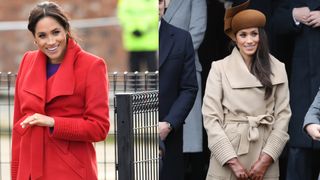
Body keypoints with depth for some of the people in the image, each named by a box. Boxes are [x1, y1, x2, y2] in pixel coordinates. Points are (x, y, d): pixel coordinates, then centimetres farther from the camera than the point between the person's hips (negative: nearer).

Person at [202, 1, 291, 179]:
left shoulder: (277, 69, 4)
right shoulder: (219, 68, -1)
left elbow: (283, 115, 1)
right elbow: (211, 117, -5)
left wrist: (265, 160, -8)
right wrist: (233, 162, -11)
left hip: (264, 150, 1)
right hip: (227, 153, -1)